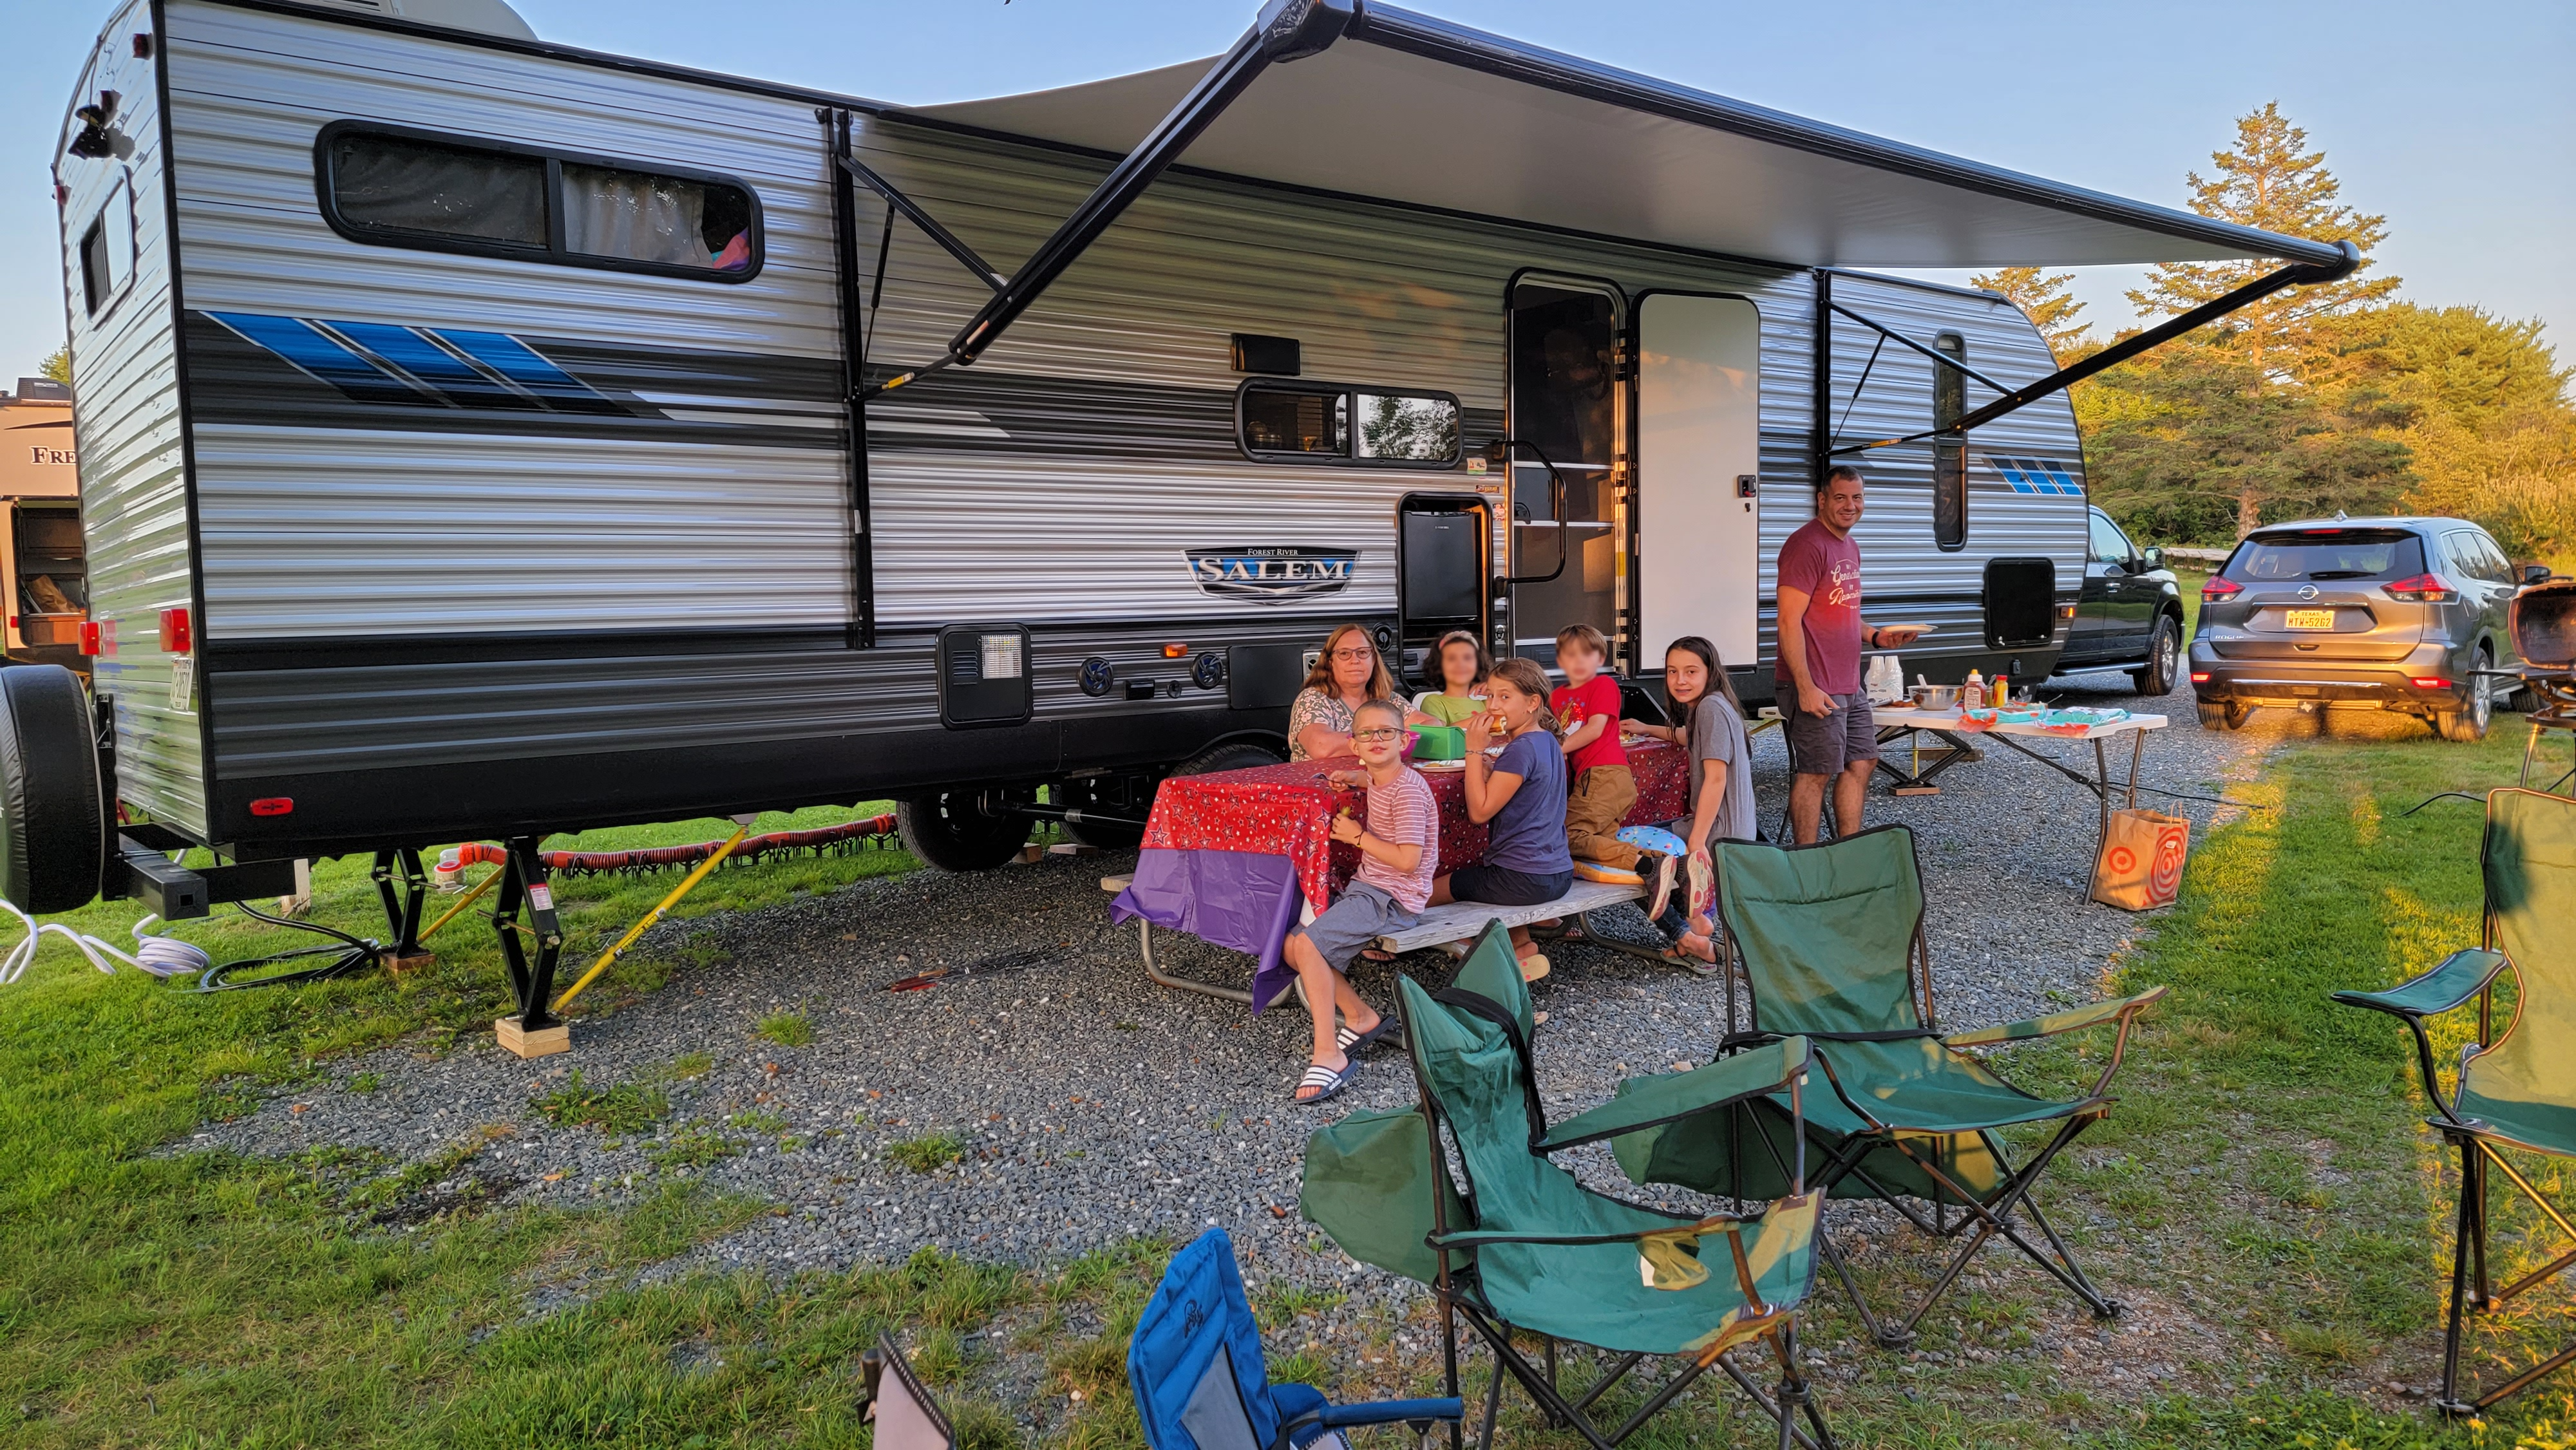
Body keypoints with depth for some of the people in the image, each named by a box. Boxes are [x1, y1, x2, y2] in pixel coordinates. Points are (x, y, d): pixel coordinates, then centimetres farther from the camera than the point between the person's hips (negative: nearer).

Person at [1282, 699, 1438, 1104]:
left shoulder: (1407, 790, -16)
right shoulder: (1379, 780, 12)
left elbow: (1408, 860, -23)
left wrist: (1359, 836, -13)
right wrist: (1357, 777, 20)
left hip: (1392, 898, -10)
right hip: (1366, 888, 10)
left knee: (1309, 944, -25)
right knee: (1291, 946, 3)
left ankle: (1329, 1055, -24)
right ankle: (1361, 1017, 11)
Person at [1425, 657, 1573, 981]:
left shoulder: (1521, 750, -20)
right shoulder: (1547, 742, 9)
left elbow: (1480, 811, -17)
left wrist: (1475, 750, -15)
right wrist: (1484, 759, 8)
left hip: (1524, 881, -10)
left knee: (1425, 893, 2)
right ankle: (1521, 944, 21)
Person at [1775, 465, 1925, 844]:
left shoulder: (1850, 548, 17)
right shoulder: (1808, 545, -14)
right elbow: (1790, 621, -20)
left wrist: (1876, 636, 9)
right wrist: (1806, 687, -24)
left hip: (1849, 686, 10)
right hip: (1815, 689, -10)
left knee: (1861, 763, 15)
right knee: (1817, 773, -4)